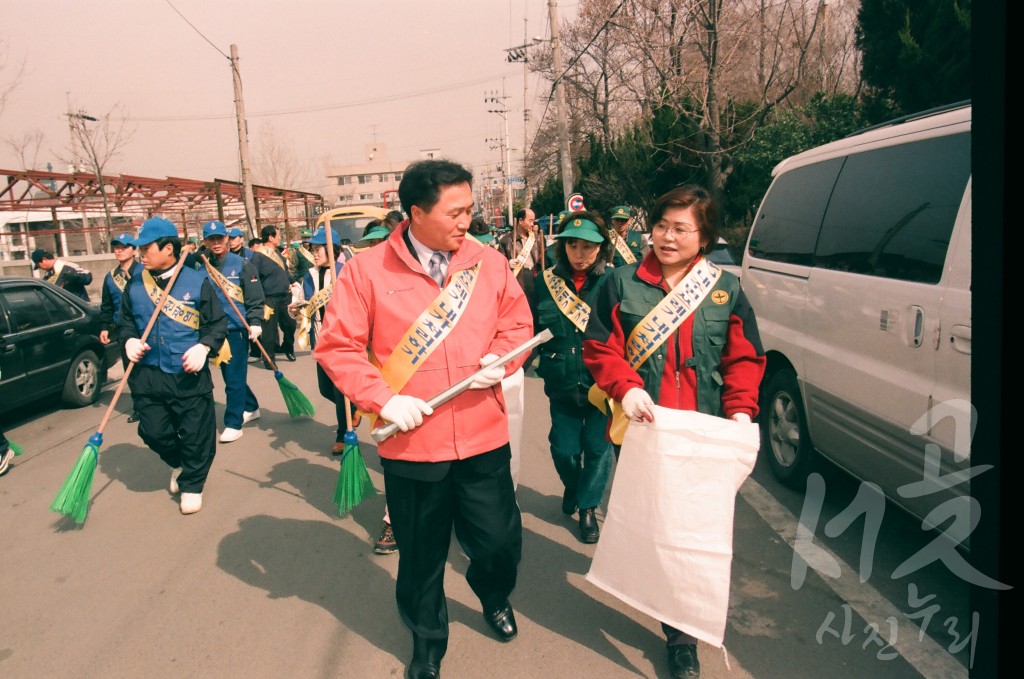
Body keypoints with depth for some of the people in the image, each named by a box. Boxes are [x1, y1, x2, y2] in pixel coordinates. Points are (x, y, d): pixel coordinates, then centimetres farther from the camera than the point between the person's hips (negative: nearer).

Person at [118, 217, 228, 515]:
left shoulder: (197, 282, -4)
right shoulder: (134, 286, 5)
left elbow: (217, 323, 0)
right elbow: (126, 321, 19)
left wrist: (203, 346, -16)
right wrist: (129, 340, -2)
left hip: (189, 376, -3)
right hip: (147, 376, 4)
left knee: (195, 434, 3)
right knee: (153, 432, 9)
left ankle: (192, 485, 24)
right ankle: (178, 464, 39)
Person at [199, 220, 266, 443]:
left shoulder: (241, 264, -5)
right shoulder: (202, 266, 5)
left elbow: (255, 297, -6)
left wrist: (255, 322, -13)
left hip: (237, 328, -5)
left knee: (234, 377, -3)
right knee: (229, 374, 16)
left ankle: (233, 423, 4)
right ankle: (250, 407, 35)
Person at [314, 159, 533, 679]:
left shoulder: (489, 262, 0)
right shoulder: (367, 269, -8)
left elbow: (517, 323, 11)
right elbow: (337, 346, -5)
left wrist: (500, 360, -9)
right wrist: (383, 399, -15)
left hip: (484, 438, 2)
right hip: (412, 443, -1)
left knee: (500, 543, 11)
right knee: (421, 557, 15)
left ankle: (495, 596, 49)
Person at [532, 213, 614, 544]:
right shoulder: (547, 282, 0)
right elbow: (533, 329, 9)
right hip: (562, 384, 2)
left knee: (597, 448, 8)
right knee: (564, 448, 11)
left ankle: (588, 506, 32)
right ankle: (572, 487, 44)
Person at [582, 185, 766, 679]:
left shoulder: (726, 290, 5)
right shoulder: (621, 284, 1)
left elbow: (744, 358, 6)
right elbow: (599, 347, -1)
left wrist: (740, 410, -8)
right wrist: (626, 387, -18)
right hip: (639, 429, 0)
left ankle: (683, 634, 24)